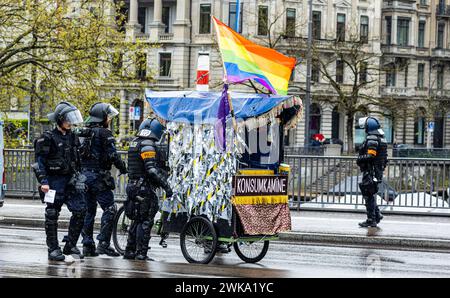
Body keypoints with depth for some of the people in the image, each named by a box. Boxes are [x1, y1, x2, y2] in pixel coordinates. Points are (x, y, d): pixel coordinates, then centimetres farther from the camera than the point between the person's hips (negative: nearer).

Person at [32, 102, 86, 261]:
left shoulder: (72, 137, 11)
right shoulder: (48, 138, -9)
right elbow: (40, 161, -11)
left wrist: (78, 178, 19)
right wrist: (43, 182, -18)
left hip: (70, 180, 6)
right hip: (54, 181, -6)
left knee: (80, 210, -3)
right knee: (52, 215, 1)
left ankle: (70, 245, 8)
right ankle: (53, 249, 9)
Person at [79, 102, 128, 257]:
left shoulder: (84, 133, 14)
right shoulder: (104, 133, -10)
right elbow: (112, 155, -16)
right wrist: (123, 167, -1)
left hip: (84, 175, 8)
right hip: (99, 176, -8)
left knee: (88, 210, 11)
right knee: (109, 209, -3)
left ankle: (88, 246, 11)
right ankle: (103, 243, -9)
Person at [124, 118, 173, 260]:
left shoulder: (134, 143, 14)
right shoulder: (148, 145, -15)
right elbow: (152, 169, -23)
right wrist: (166, 185, -22)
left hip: (133, 185, 9)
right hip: (145, 188, -9)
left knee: (137, 220, 17)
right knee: (146, 221, -4)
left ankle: (129, 251, 20)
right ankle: (141, 253, -5)